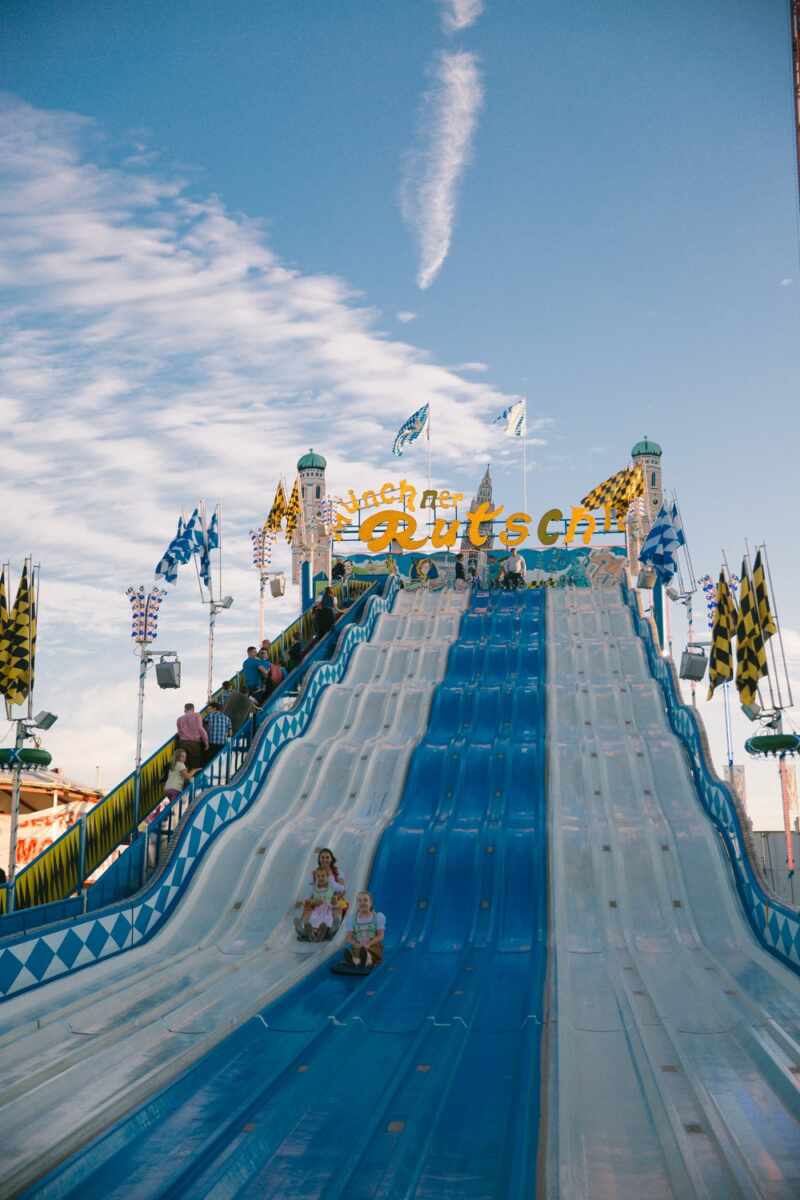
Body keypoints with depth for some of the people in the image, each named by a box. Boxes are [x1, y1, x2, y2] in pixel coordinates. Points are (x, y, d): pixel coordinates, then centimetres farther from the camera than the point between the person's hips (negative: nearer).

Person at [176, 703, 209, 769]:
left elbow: (180, 732, 5)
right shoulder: (196, 716, 1)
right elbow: (201, 729, -4)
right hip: (194, 743, -3)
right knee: (196, 765, -1)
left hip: (183, 743, 3)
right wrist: (206, 742, 1)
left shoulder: (179, 719, 12)